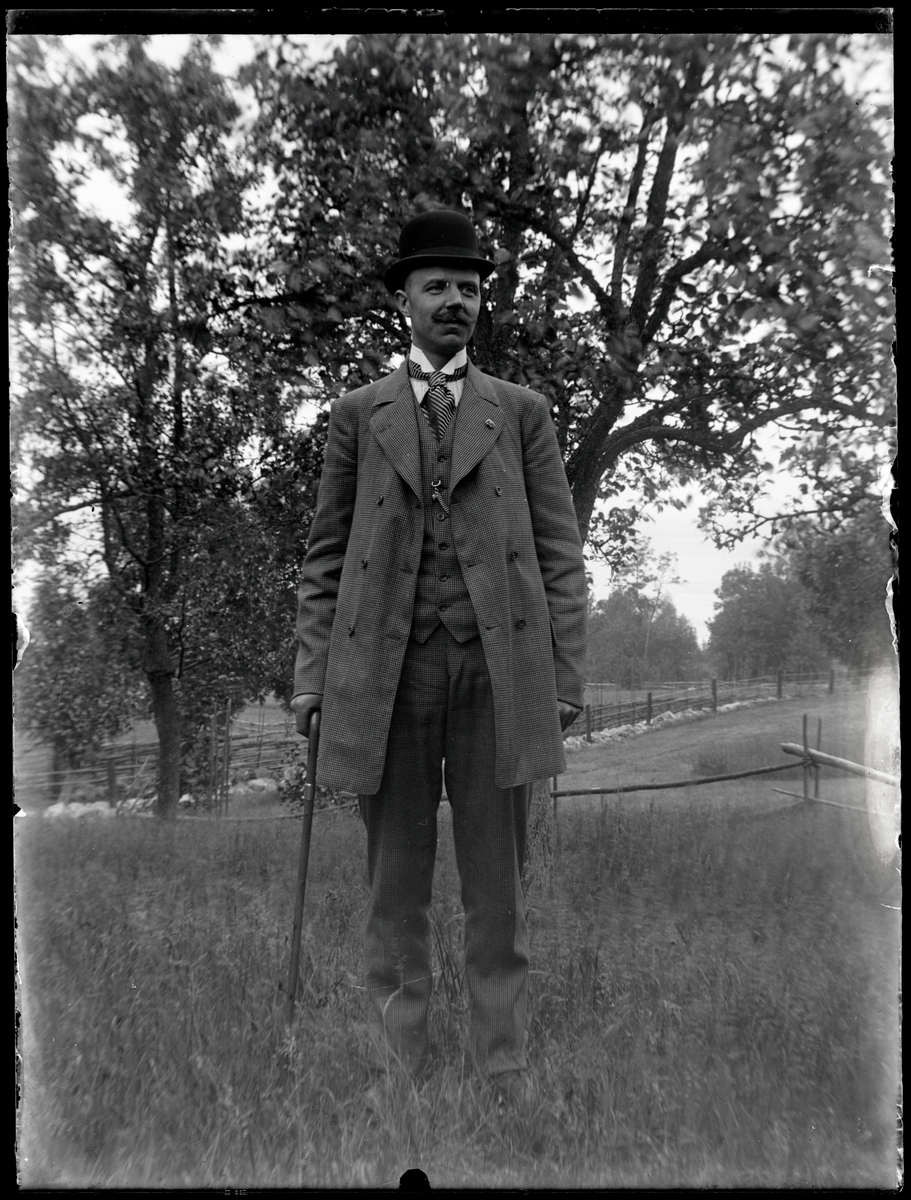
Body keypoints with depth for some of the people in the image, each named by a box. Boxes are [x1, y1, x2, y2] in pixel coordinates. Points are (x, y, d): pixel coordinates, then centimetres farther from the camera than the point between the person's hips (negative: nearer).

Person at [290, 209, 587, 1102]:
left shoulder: (522, 411, 13)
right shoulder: (357, 414, 13)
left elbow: (560, 551, 8)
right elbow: (327, 553, 10)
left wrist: (567, 676, 0)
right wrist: (311, 672, 1)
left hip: (500, 670, 0)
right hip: (386, 669, 1)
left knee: (497, 888, 7)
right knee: (395, 887, 8)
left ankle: (505, 1073, 21)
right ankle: (396, 1065, 23)